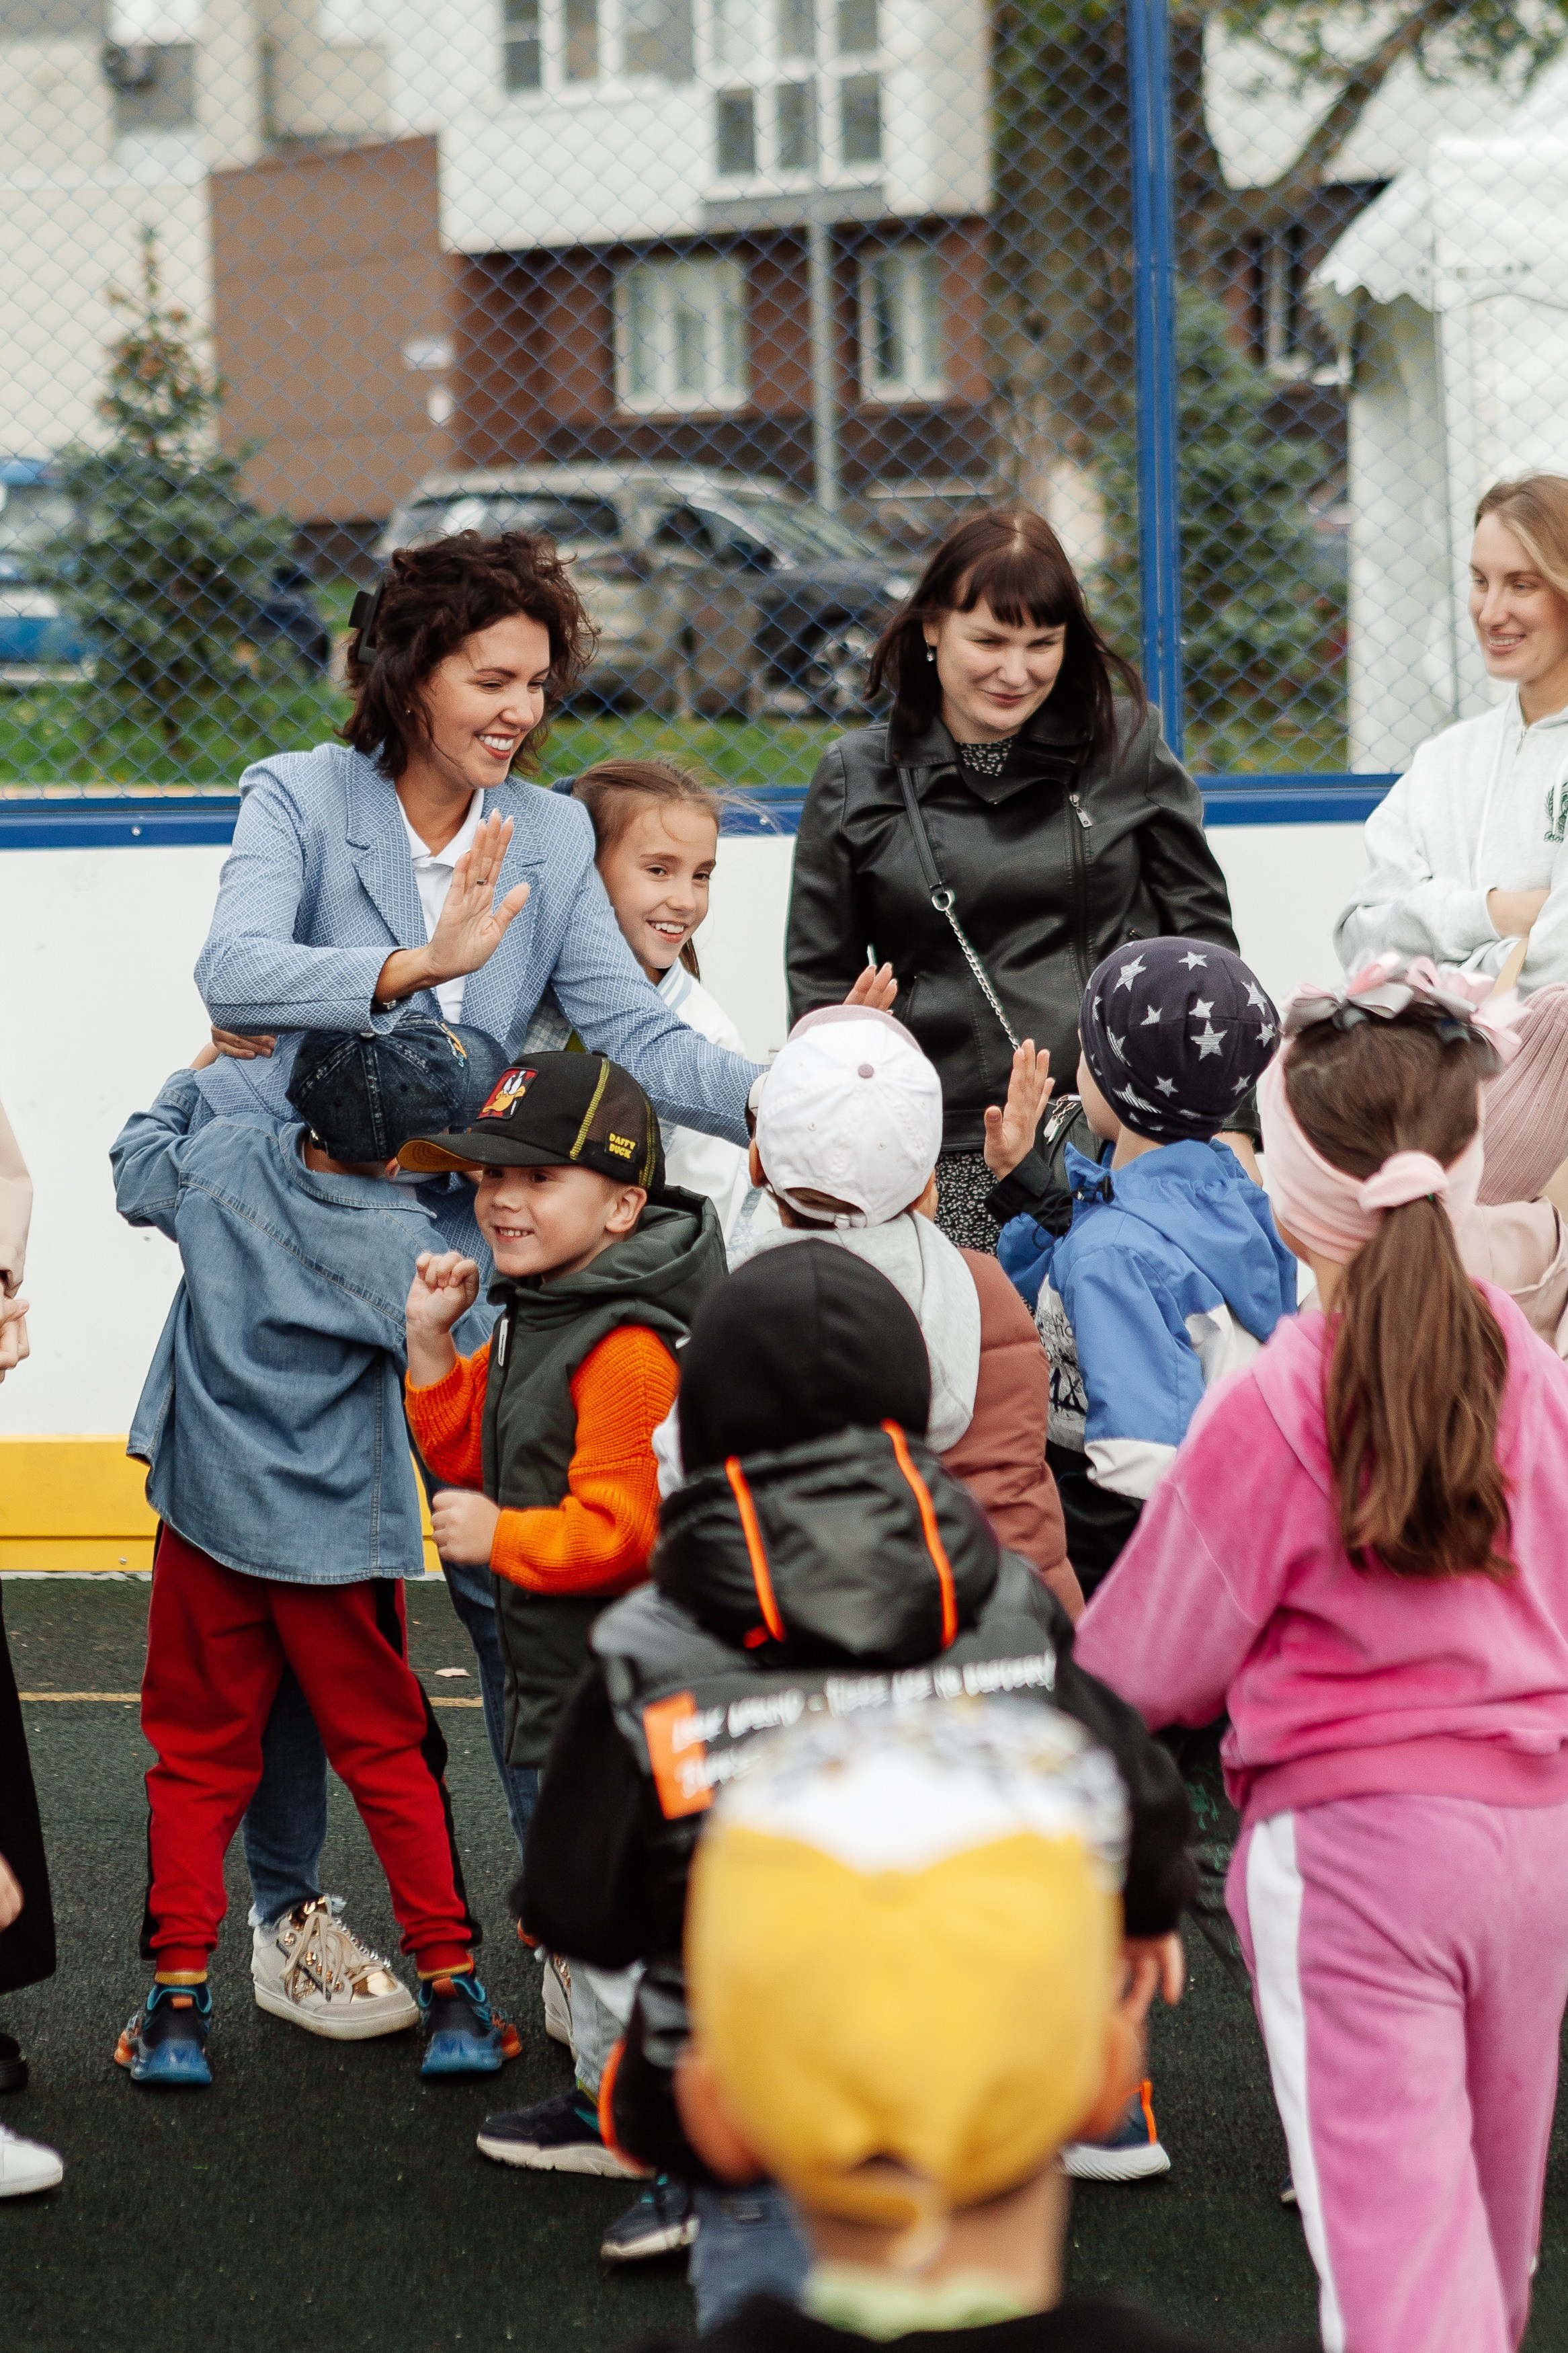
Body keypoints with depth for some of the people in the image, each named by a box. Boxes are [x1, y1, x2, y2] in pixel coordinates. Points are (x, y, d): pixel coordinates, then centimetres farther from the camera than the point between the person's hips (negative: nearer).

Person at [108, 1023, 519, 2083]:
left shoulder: (222, 1159, -8)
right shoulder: (405, 1244, -17)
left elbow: (139, 1167, 14)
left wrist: (199, 1069, 28)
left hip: (208, 1519, 2)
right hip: (339, 1541, -2)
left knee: (198, 1757, 12)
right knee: (390, 1756, 11)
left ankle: (179, 2002, 8)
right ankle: (453, 1997, 13)